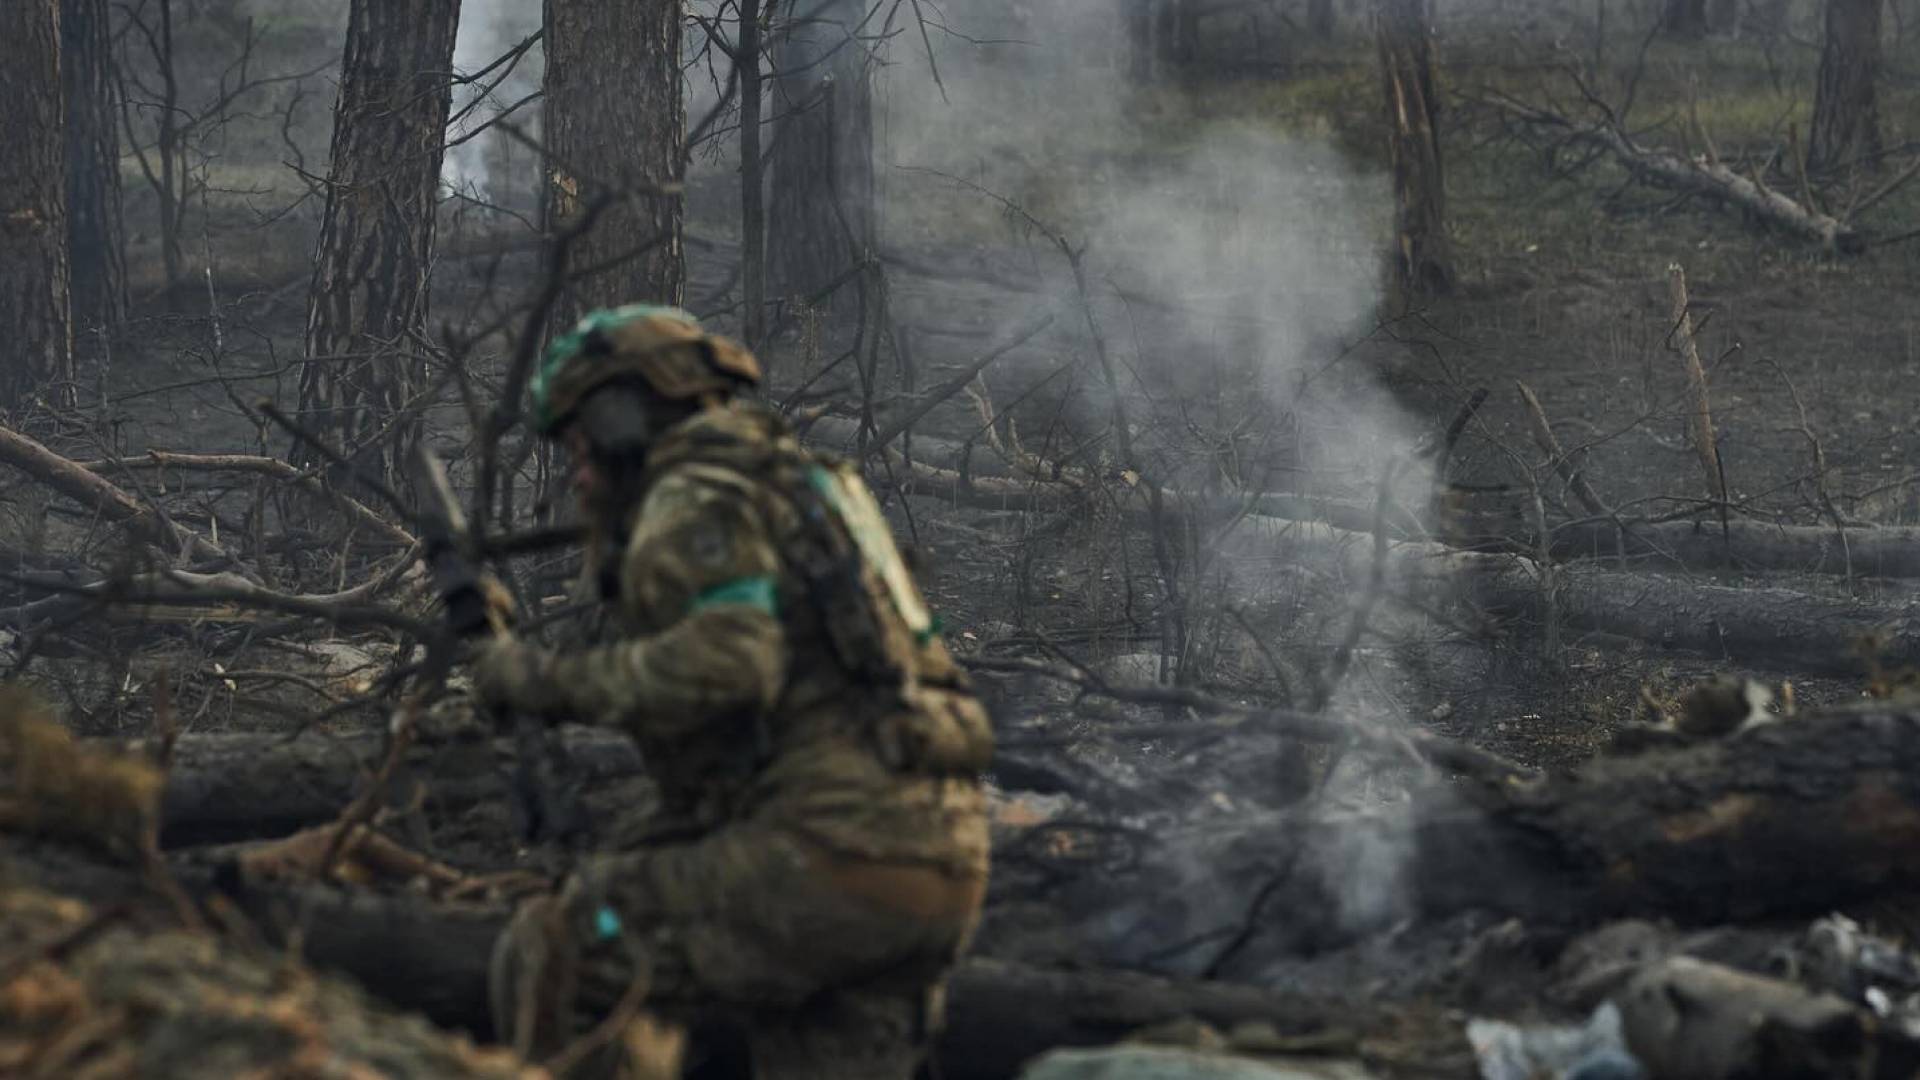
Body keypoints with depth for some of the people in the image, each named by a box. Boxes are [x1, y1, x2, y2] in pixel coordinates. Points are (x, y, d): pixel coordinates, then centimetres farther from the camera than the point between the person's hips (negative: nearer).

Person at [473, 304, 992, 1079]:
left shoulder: (695, 500, -1)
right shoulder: (795, 481, 27)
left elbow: (721, 662, -19)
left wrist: (548, 680, -9)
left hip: (835, 847, -9)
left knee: (549, 962, -2)